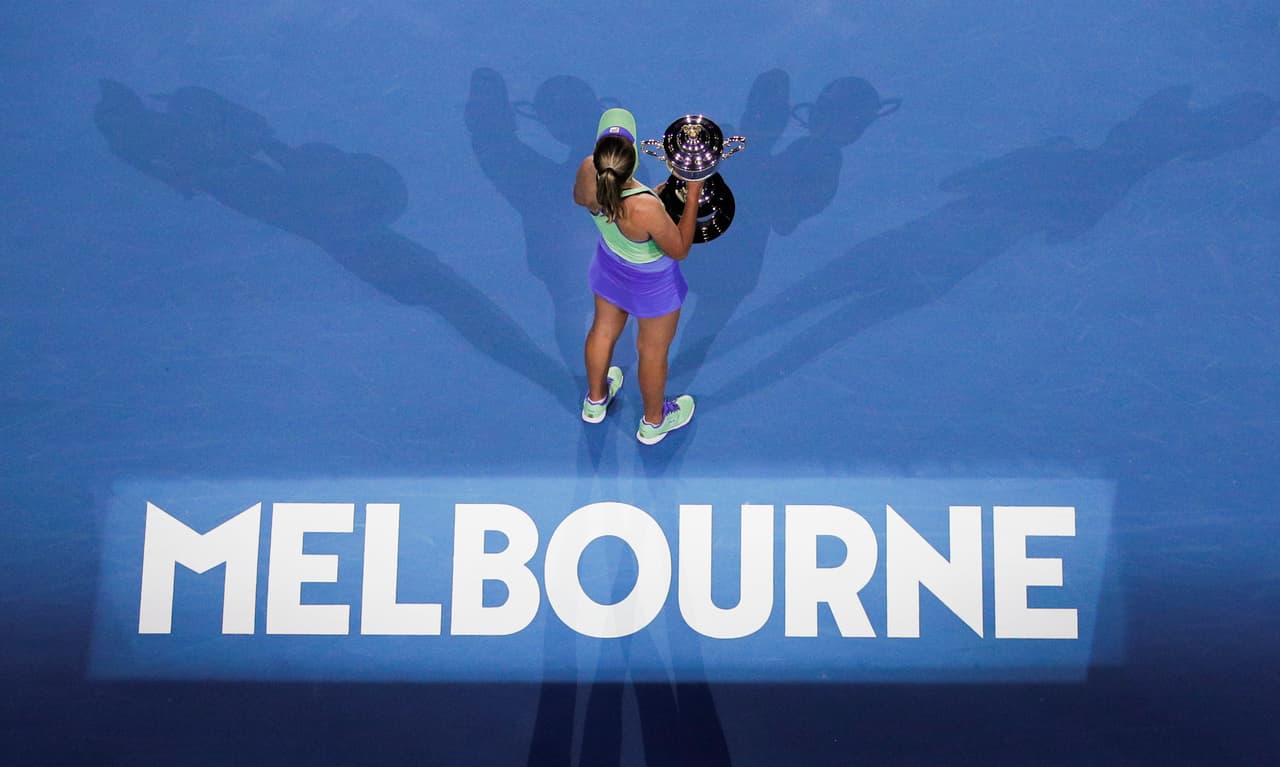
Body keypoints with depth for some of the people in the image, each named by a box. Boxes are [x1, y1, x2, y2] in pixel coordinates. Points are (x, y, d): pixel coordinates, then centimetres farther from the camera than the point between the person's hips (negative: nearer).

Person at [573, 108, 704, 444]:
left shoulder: (587, 173, -31)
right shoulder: (646, 210, -45)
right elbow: (680, 250, -25)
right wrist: (693, 193, -28)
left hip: (609, 264, 5)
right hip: (651, 284, -5)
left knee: (603, 330, 32)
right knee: (653, 352, 24)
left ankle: (595, 400, 60)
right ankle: (653, 422, 52)